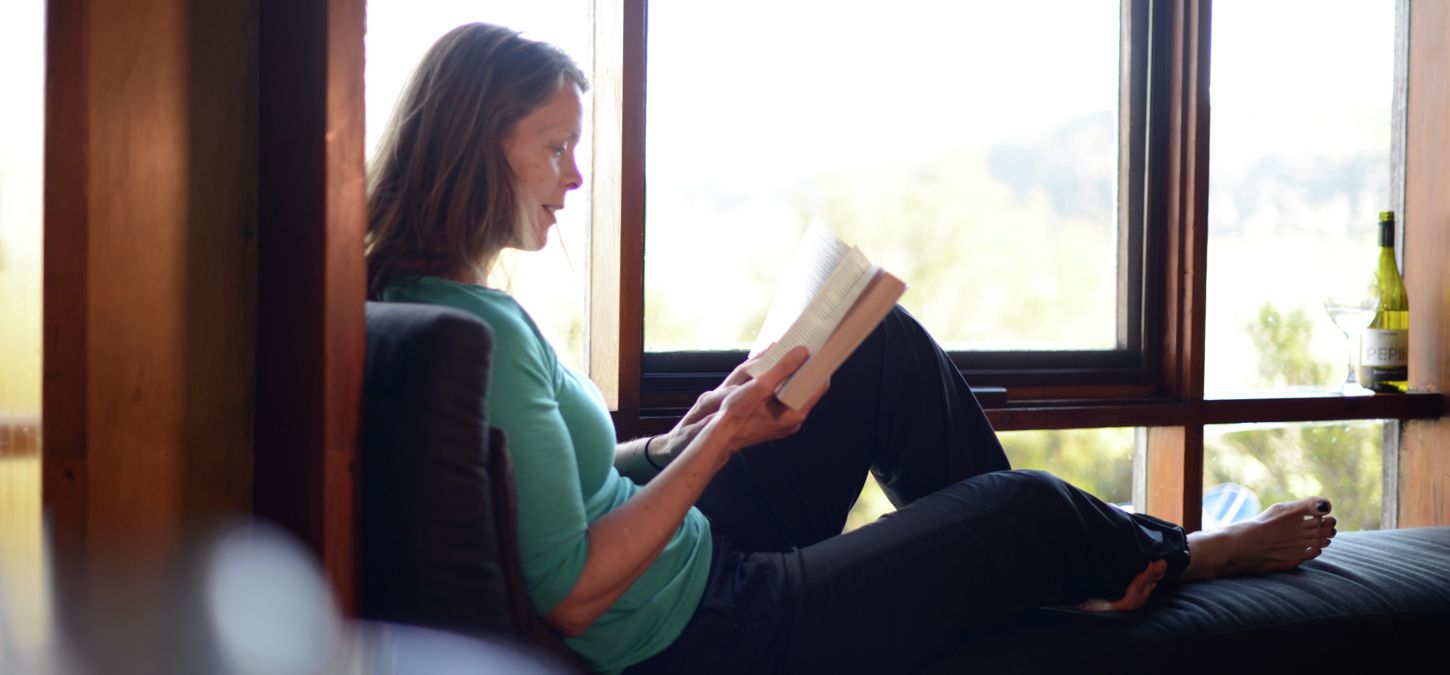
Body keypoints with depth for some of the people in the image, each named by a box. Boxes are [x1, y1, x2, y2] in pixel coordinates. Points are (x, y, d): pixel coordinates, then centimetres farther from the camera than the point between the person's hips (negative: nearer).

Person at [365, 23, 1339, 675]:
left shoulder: (422, 297, 2)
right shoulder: (485, 331, -28)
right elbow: (569, 597, -28)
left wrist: (674, 442, 2)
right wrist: (717, 443, -22)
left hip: (693, 552, 10)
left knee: (887, 345, 12)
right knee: (1029, 506, 3)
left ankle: (1057, 567, 27)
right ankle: (1177, 557, 39)